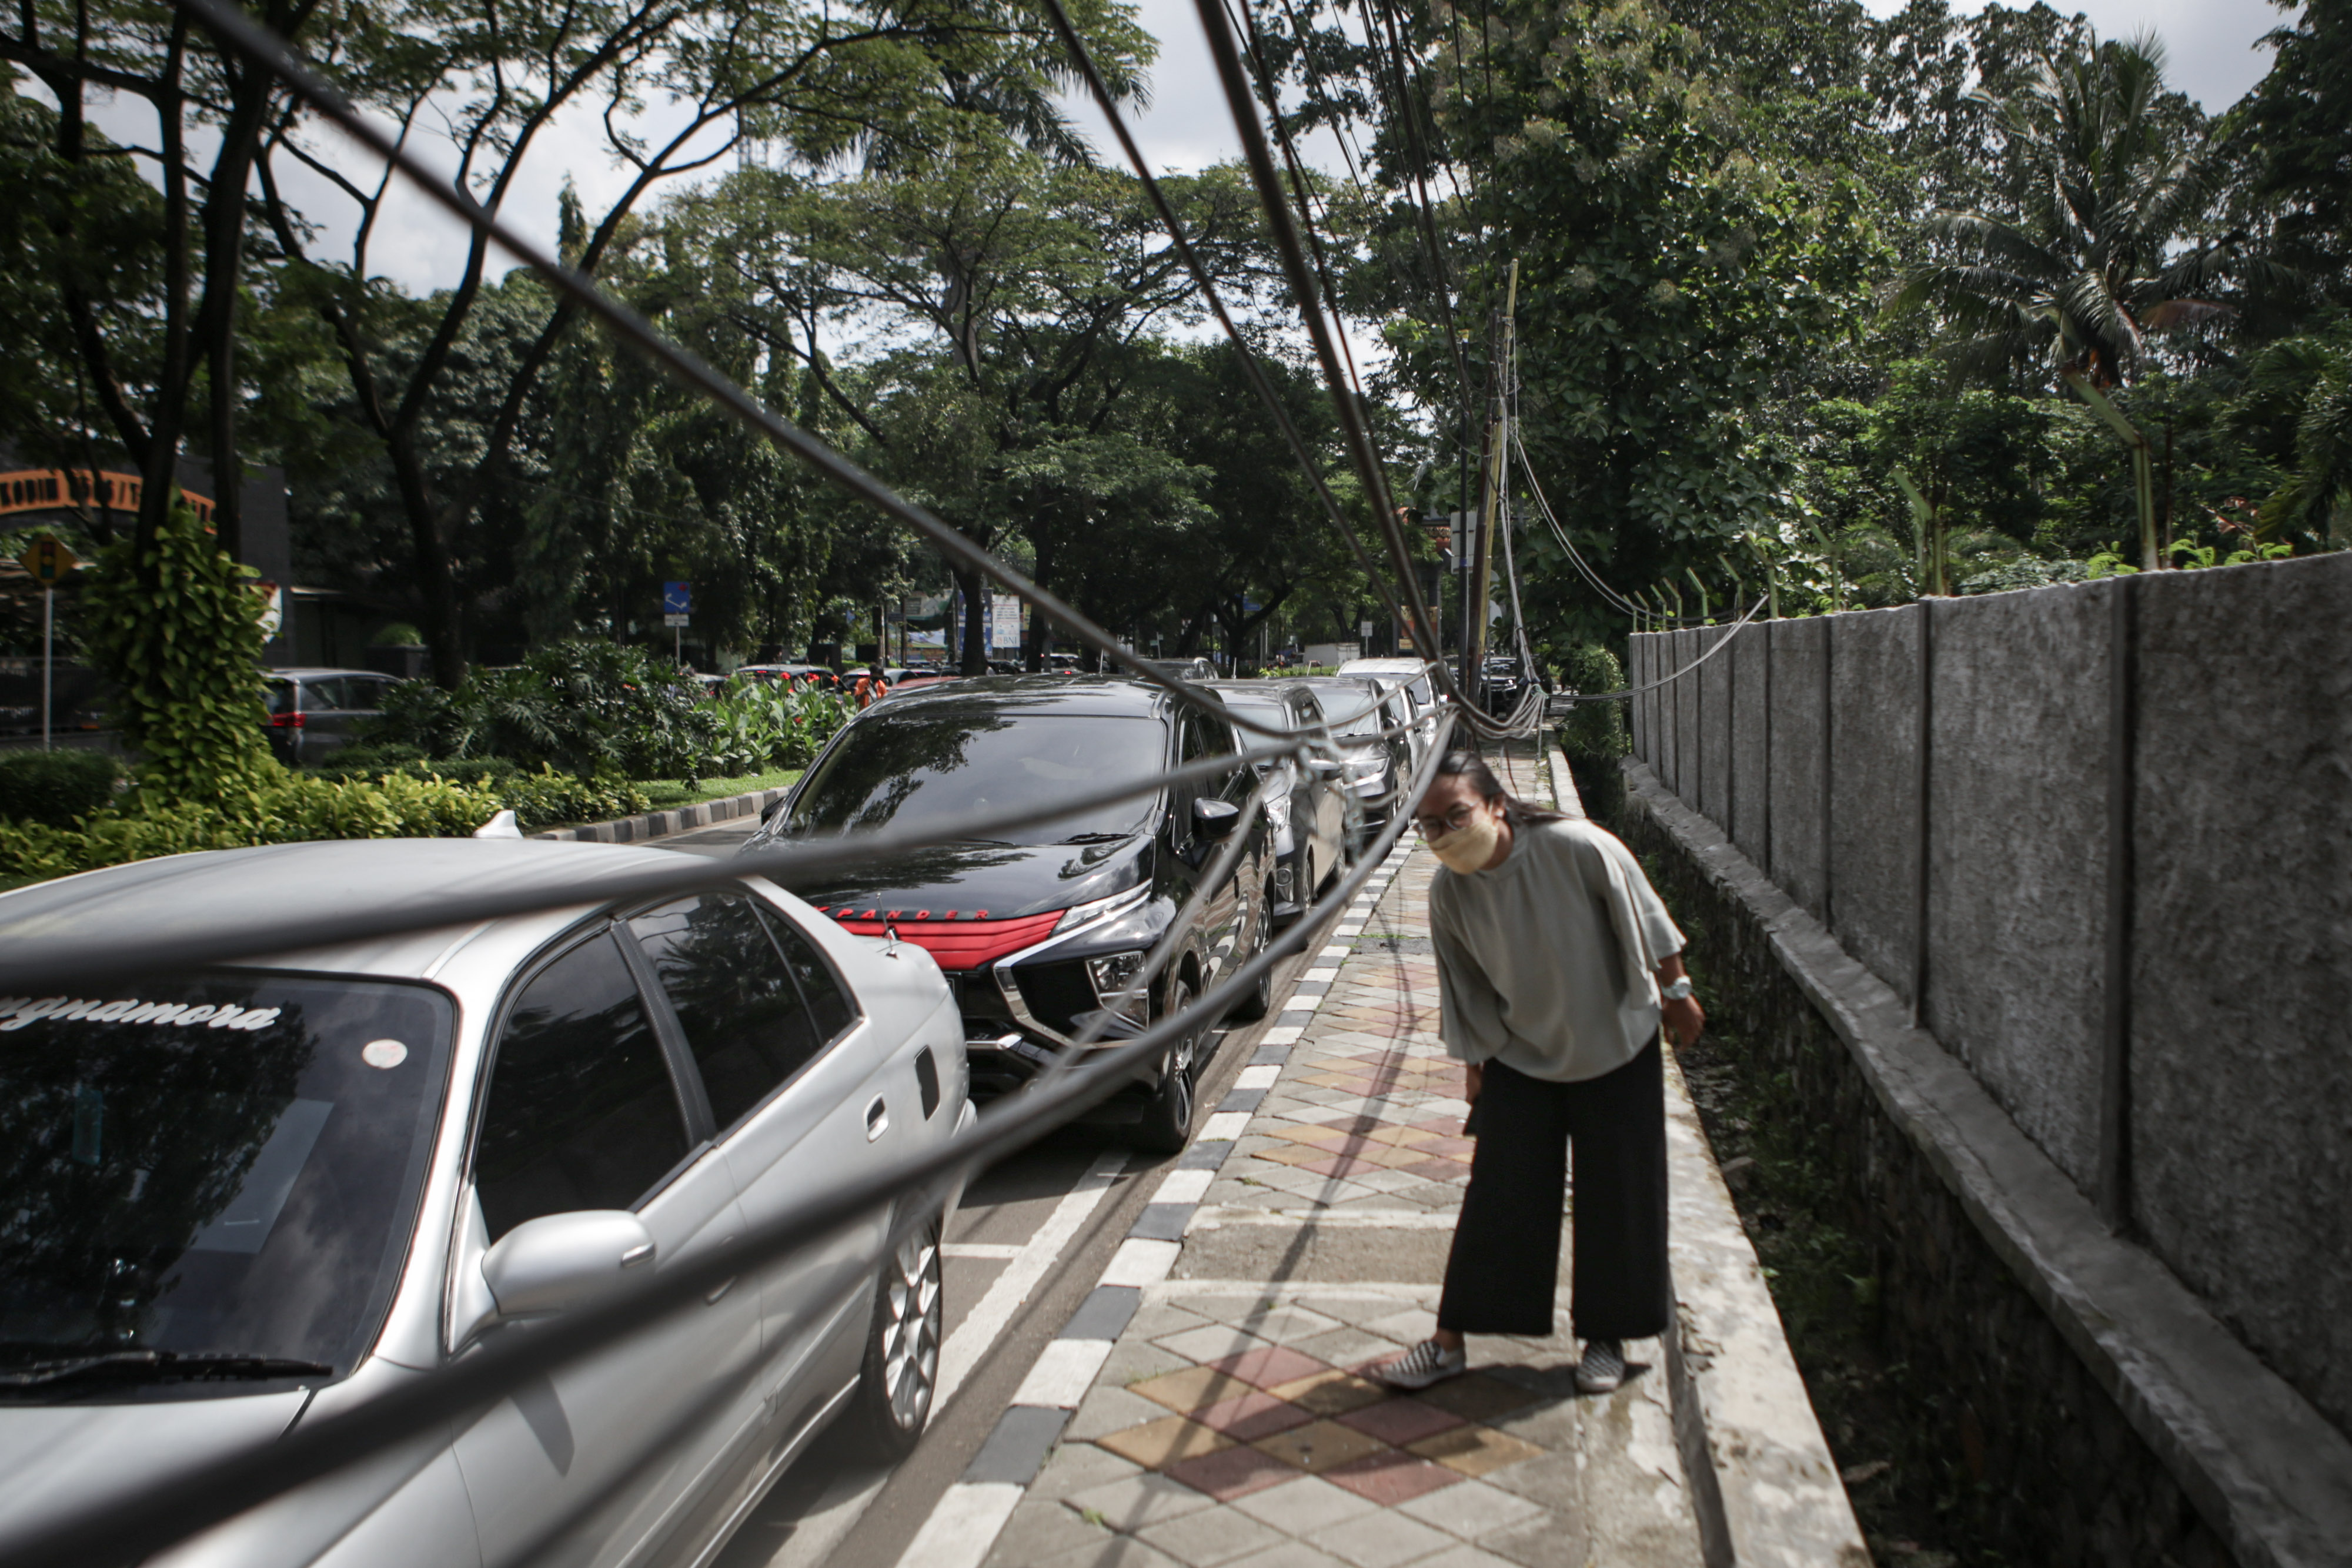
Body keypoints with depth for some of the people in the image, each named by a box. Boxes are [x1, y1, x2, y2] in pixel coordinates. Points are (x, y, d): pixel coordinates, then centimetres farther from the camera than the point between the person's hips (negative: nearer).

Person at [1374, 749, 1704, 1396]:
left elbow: (1643, 917, -10)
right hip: (1521, 1058, 2)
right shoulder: (1449, 894, -13)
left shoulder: (1576, 847, -25)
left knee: (1616, 1196, 7)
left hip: (1616, 1048, -2)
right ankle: (1450, 1342, 13)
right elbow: (1464, 985, 2)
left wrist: (1676, 992, -2)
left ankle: (1606, 1338, 26)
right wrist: (1474, 1061, 8)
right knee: (1497, 1198, 3)